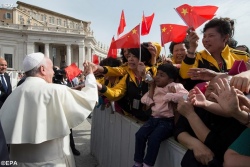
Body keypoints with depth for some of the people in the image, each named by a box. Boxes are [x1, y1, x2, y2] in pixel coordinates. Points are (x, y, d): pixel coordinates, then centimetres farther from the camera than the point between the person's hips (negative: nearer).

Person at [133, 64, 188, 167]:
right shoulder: (155, 87, 14)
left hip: (167, 121, -6)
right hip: (154, 118, 6)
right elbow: (144, 98, 14)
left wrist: (168, 96, -18)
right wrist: (152, 86, 5)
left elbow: (185, 95, -26)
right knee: (140, 135, -12)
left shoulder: (176, 86, -6)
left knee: (153, 138, -25)